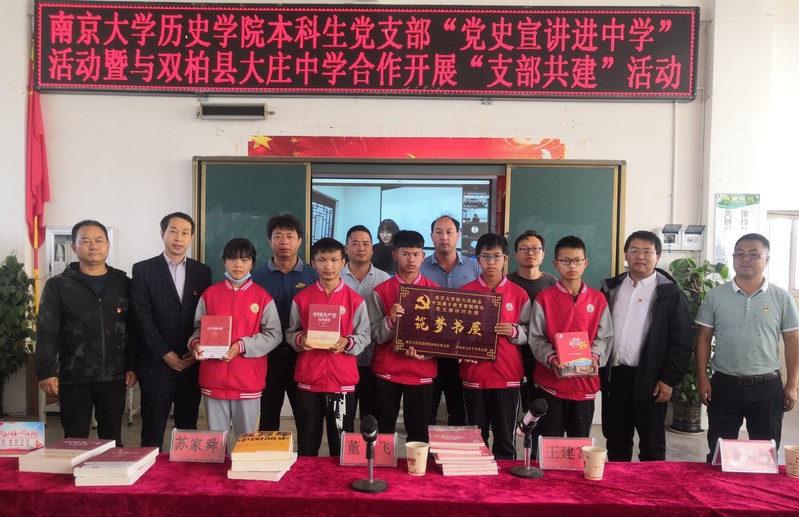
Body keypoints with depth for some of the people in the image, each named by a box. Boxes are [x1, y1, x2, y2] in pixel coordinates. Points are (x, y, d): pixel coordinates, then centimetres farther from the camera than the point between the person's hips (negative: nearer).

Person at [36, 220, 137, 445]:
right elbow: (46, 333, -3)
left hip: (114, 376, 2)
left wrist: (132, 367, 1)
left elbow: (133, 330, 6)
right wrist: (46, 372, -10)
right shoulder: (57, 286, 1)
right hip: (73, 377, -1)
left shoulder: (124, 284, 6)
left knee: (112, 439, 10)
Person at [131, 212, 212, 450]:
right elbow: (142, 317, -6)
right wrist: (165, 355, -11)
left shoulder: (202, 271, 9)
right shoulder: (143, 270, 0)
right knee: (153, 431, 4)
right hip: (156, 363, -2)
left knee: (188, 428, 9)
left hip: (192, 364, 3)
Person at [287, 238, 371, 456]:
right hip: (308, 379, 1)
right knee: (307, 441, 11)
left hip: (342, 379, -1)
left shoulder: (355, 300, -1)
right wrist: (300, 340, -13)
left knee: (342, 442, 6)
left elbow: (364, 336, 2)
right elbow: (290, 333, 8)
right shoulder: (301, 298, 4)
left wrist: (347, 343, -17)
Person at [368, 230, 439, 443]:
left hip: (421, 371, 0)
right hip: (387, 370, 0)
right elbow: (374, 334, -4)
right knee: (383, 429, 7)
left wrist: (422, 352, -14)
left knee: (418, 431, 6)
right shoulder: (381, 291, -1)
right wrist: (390, 320, -23)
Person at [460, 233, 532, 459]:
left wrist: (514, 332, -16)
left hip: (507, 376, 0)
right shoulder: (465, 292, 3)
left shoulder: (519, 294, 2)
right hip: (474, 374, 1)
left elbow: (530, 333, 3)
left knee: (505, 436, 7)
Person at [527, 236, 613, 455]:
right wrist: (551, 359, -20)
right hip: (550, 382, -2)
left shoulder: (598, 299, 6)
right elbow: (536, 338, -3)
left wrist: (595, 357, -14)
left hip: (585, 382, 2)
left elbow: (604, 336, 5)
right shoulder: (544, 298, 0)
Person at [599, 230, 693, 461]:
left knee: (652, 445, 8)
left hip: (649, 380, -4)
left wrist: (669, 380, -11)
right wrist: (597, 371, 3)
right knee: (615, 442, 14)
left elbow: (681, 341, -7)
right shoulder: (611, 288, 8)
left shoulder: (670, 293, -3)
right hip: (613, 377, 4)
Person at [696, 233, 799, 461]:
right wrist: (702, 379, -4)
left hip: (768, 386, 0)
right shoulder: (715, 295, 0)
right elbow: (703, 339, 2)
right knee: (719, 452, 9)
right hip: (724, 384, 0)